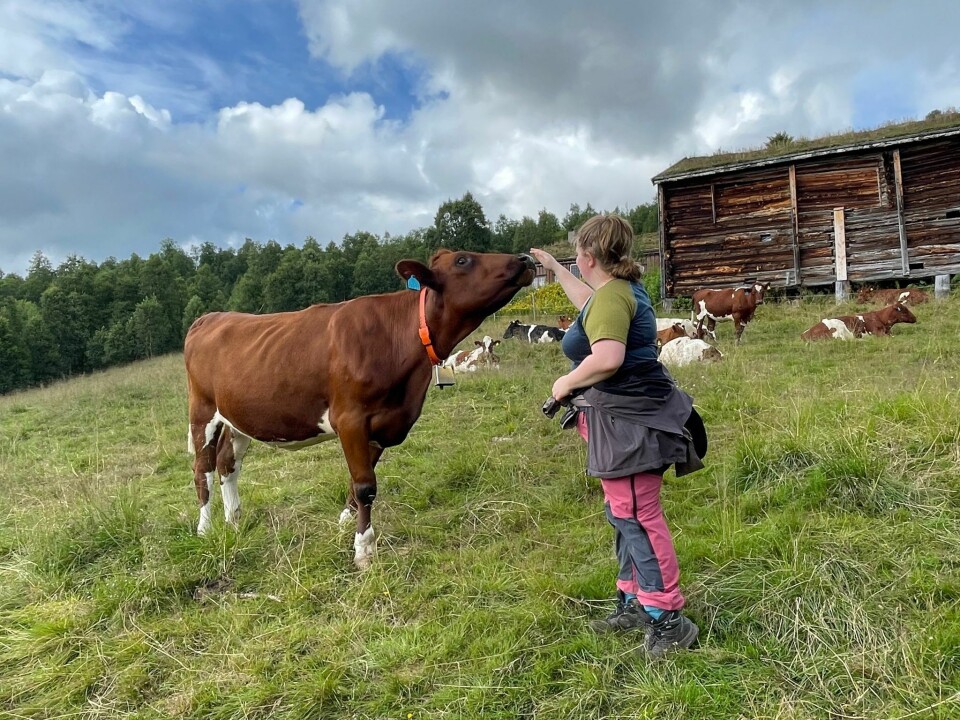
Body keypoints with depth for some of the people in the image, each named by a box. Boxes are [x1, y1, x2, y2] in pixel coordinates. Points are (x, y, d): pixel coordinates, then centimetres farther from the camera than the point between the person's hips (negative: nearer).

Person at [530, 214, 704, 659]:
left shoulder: (611, 294, -17)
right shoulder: (622, 289, 15)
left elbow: (608, 357, -32)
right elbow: (587, 302, 37)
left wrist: (567, 382, -16)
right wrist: (553, 268, 44)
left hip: (627, 420, -11)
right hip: (630, 417, 11)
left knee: (638, 517, -4)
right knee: (626, 515, 17)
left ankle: (668, 619, 6)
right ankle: (634, 604, 29)